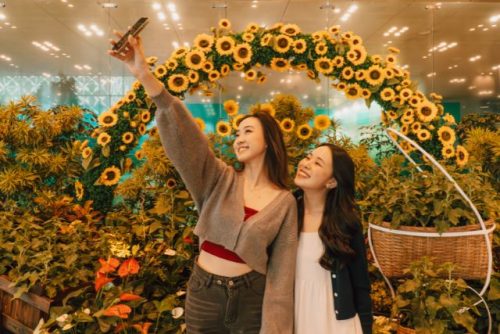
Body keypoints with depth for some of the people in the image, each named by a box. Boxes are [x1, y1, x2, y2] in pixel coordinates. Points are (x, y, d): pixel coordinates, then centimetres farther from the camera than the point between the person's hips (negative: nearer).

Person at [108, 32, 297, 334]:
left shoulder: (285, 202, -4)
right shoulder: (220, 180, -4)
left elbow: (281, 270, -4)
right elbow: (185, 137, -19)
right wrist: (144, 75, -31)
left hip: (251, 297, -1)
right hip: (203, 292, 1)